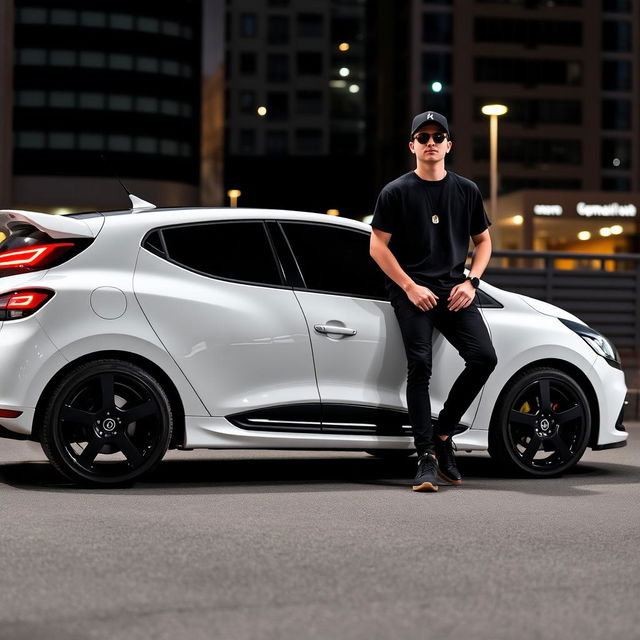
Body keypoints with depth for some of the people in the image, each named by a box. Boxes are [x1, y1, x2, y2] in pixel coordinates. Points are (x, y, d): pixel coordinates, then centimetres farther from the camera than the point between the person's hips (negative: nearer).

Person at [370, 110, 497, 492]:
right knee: (420, 366, -16)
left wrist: (471, 282, 3)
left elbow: (483, 241, 21)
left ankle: (443, 434, 1)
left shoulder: (467, 191, 14)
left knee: (484, 357, -15)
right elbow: (378, 247, 2)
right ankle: (427, 458, -13)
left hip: (454, 291, 3)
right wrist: (410, 287, -8)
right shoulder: (396, 193, 4)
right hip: (412, 292, -3)